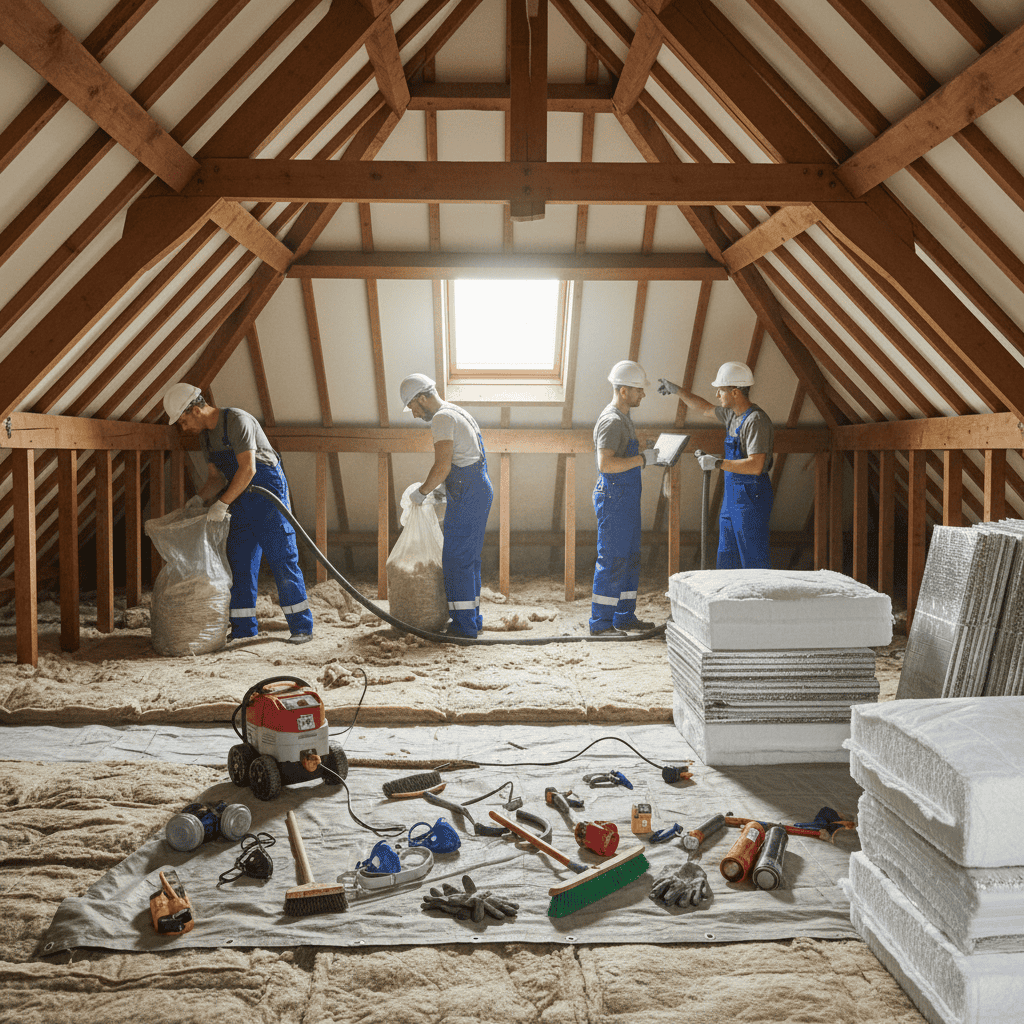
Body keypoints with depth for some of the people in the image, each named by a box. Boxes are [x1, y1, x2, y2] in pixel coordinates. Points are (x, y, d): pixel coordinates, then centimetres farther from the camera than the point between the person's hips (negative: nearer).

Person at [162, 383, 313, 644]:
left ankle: (302, 627, -1)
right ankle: (243, 629, 14)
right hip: (242, 500, 9)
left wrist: (222, 504, -25)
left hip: (269, 493, -8)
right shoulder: (205, 435, 10)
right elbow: (216, 476, 18)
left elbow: (248, 469, -24)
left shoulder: (237, 421, -17)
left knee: (283, 561, -7)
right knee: (239, 563, 6)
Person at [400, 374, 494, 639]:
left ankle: (464, 624, -3)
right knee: (469, 558, 15)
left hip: (467, 495, -10)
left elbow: (442, 467, -20)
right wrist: (437, 489, 24)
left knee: (456, 560, -6)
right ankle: (472, 619, 21)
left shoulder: (443, 418, -12)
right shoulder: (458, 413, 20)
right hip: (480, 490, 10)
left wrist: (421, 492, -7)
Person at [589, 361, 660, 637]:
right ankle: (600, 623, 2)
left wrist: (647, 456, 13)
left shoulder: (624, 418, 16)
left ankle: (625, 617, 22)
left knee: (630, 559, 14)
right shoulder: (611, 421, -16)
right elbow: (606, 464, -26)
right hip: (614, 498, -10)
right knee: (612, 560, -6)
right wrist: (642, 459, -23)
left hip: (627, 498, 10)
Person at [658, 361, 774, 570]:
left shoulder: (756, 420, -18)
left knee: (754, 561, -6)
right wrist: (677, 390, 32)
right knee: (727, 560, 12)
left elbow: (755, 466, -26)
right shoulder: (733, 414, 10)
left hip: (752, 498, -9)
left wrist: (718, 463, -22)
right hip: (732, 497, 10)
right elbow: (706, 409, 31)